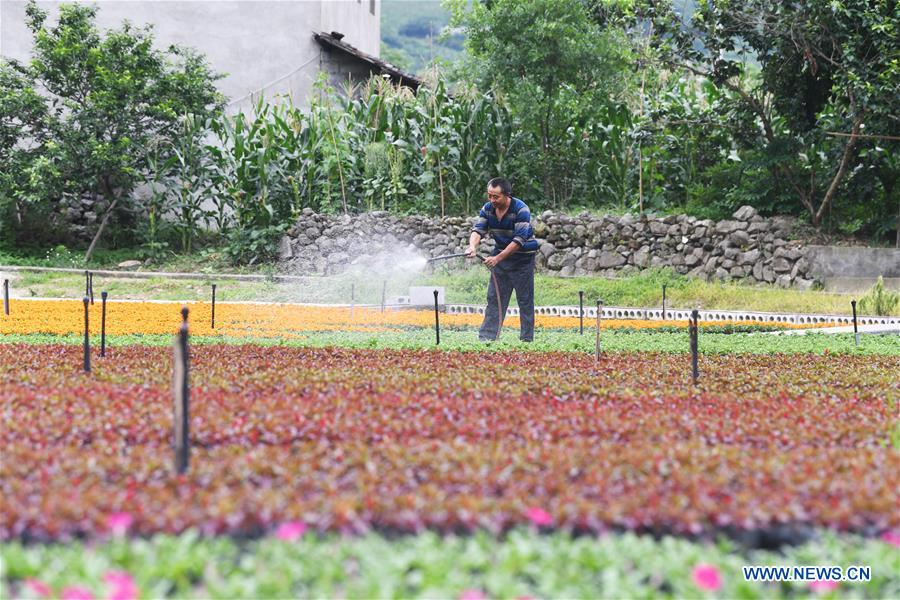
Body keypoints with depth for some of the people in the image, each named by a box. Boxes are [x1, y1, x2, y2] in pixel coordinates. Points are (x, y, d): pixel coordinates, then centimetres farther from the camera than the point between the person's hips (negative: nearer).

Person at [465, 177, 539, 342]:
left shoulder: (521, 210, -22)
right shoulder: (487, 209, -4)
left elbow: (519, 240, -27)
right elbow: (478, 229, -12)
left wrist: (498, 258, -32)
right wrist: (472, 246, -35)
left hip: (523, 257, -5)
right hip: (500, 256, 6)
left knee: (525, 300, -1)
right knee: (494, 298, 3)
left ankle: (526, 339, 6)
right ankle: (486, 337, 3)